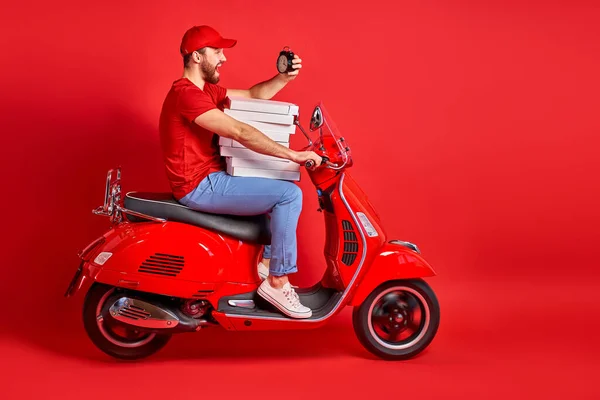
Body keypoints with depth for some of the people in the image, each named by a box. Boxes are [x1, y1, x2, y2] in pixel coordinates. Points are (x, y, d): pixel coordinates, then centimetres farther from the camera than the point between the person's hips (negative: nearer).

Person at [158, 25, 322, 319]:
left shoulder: (204, 89, 14)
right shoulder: (186, 93, -19)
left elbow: (252, 96, 17)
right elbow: (240, 132, -27)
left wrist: (284, 78, -2)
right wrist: (293, 155, -26)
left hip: (209, 179, 11)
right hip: (200, 186, -11)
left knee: (280, 190, 19)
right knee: (289, 195, -16)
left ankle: (268, 263, 18)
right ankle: (276, 282, -8)